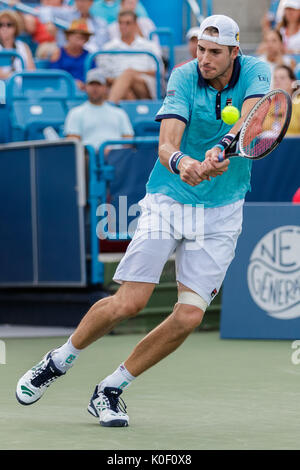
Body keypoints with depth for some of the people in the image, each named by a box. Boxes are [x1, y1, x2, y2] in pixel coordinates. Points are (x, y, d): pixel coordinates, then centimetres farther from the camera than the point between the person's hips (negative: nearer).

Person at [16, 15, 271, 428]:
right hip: (168, 200, -2)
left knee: (189, 316, -10)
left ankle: (111, 389, 8)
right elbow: (166, 143, -24)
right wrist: (179, 162, -48)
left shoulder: (256, 72, -7)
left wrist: (223, 150, -48)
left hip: (221, 213, 2)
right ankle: (59, 360, 14)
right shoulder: (184, 77, -11)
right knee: (129, 302, -13)